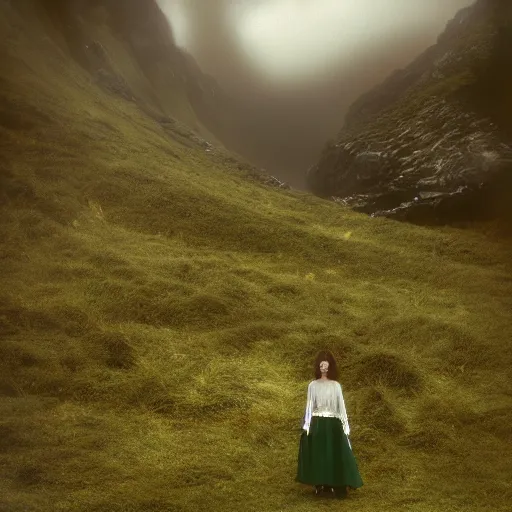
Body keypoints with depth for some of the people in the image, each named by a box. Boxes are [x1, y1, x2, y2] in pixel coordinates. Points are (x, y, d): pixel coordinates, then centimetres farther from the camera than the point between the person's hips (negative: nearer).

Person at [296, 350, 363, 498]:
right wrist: (307, 425, -2)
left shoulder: (336, 385, 4)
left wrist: (345, 425, 0)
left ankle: (334, 485, 5)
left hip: (333, 424, 1)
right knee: (317, 454, 1)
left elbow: (341, 405, 5)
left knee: (334, 454, -1)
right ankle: (319, 485, 8)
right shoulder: (313, 385, 3)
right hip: (317, 424, 0)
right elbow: (309, 405, 4)